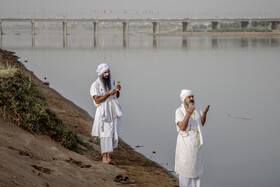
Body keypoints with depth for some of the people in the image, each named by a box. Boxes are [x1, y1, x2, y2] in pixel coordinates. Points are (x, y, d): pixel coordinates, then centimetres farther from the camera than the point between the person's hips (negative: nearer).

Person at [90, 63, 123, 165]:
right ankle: (104, 157, 1)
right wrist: (108, 94, -23)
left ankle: (108, 157, 15)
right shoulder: (95, 85, -9)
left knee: (114, 134, 6)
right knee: (105, 134, -8)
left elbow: (116, 96, 14)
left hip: (113, 112, 6)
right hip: (103, 112, -6)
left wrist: (117, 90, -7)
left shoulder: (110, 82, 10)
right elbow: (97, 100, -15)